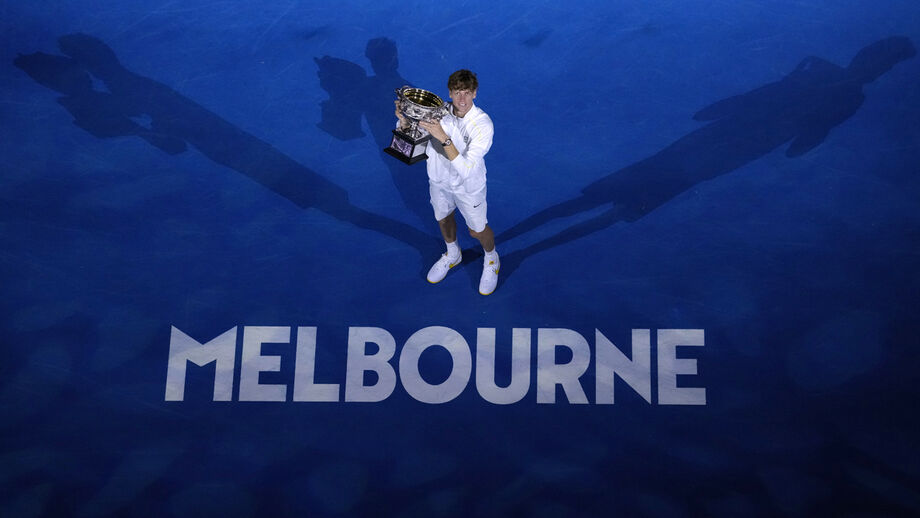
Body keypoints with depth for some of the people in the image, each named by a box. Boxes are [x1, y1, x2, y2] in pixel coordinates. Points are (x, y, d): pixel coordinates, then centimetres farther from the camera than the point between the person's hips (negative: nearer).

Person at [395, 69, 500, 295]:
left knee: (477, 230, 17)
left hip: (469, 186, -4)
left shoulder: (483, 124, -33)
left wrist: (444, 138, -50)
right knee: (443, 218, 27)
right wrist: (404, 120, -34)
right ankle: (452, 255, 59)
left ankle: (491, 260, 52)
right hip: (439, 179, 4)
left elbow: (467, 170, -40)